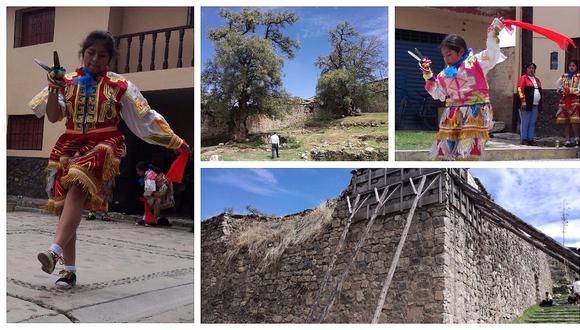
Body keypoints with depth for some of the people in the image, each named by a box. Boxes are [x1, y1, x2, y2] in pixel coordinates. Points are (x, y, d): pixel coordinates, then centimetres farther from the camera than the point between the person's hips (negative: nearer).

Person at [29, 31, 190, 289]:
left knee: (77, 189, -29)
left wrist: (176, 141, 4)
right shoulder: (67, 81, 11)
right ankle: (69, 269, 2)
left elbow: (146, 117, 7)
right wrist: (54, 89, -10)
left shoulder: (118, 85, 6)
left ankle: (55, 251, -37)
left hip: (103, 145, -3)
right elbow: (53, 117, 5)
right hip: (69, 145, 3)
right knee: (66, 203, -3)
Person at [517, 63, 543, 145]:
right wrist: (523, 101, -20)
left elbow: (540, 91, 24)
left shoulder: (537, 79, 22)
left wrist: (541, 101, 15)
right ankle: (523, 139, 0)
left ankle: (530, 138, 12)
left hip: (536, 105, 7)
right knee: (525, 122, -4)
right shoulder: (523, 78, 0)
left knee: (532, 123, 8)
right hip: (526, 104, -7)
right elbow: (520, 90, -11)